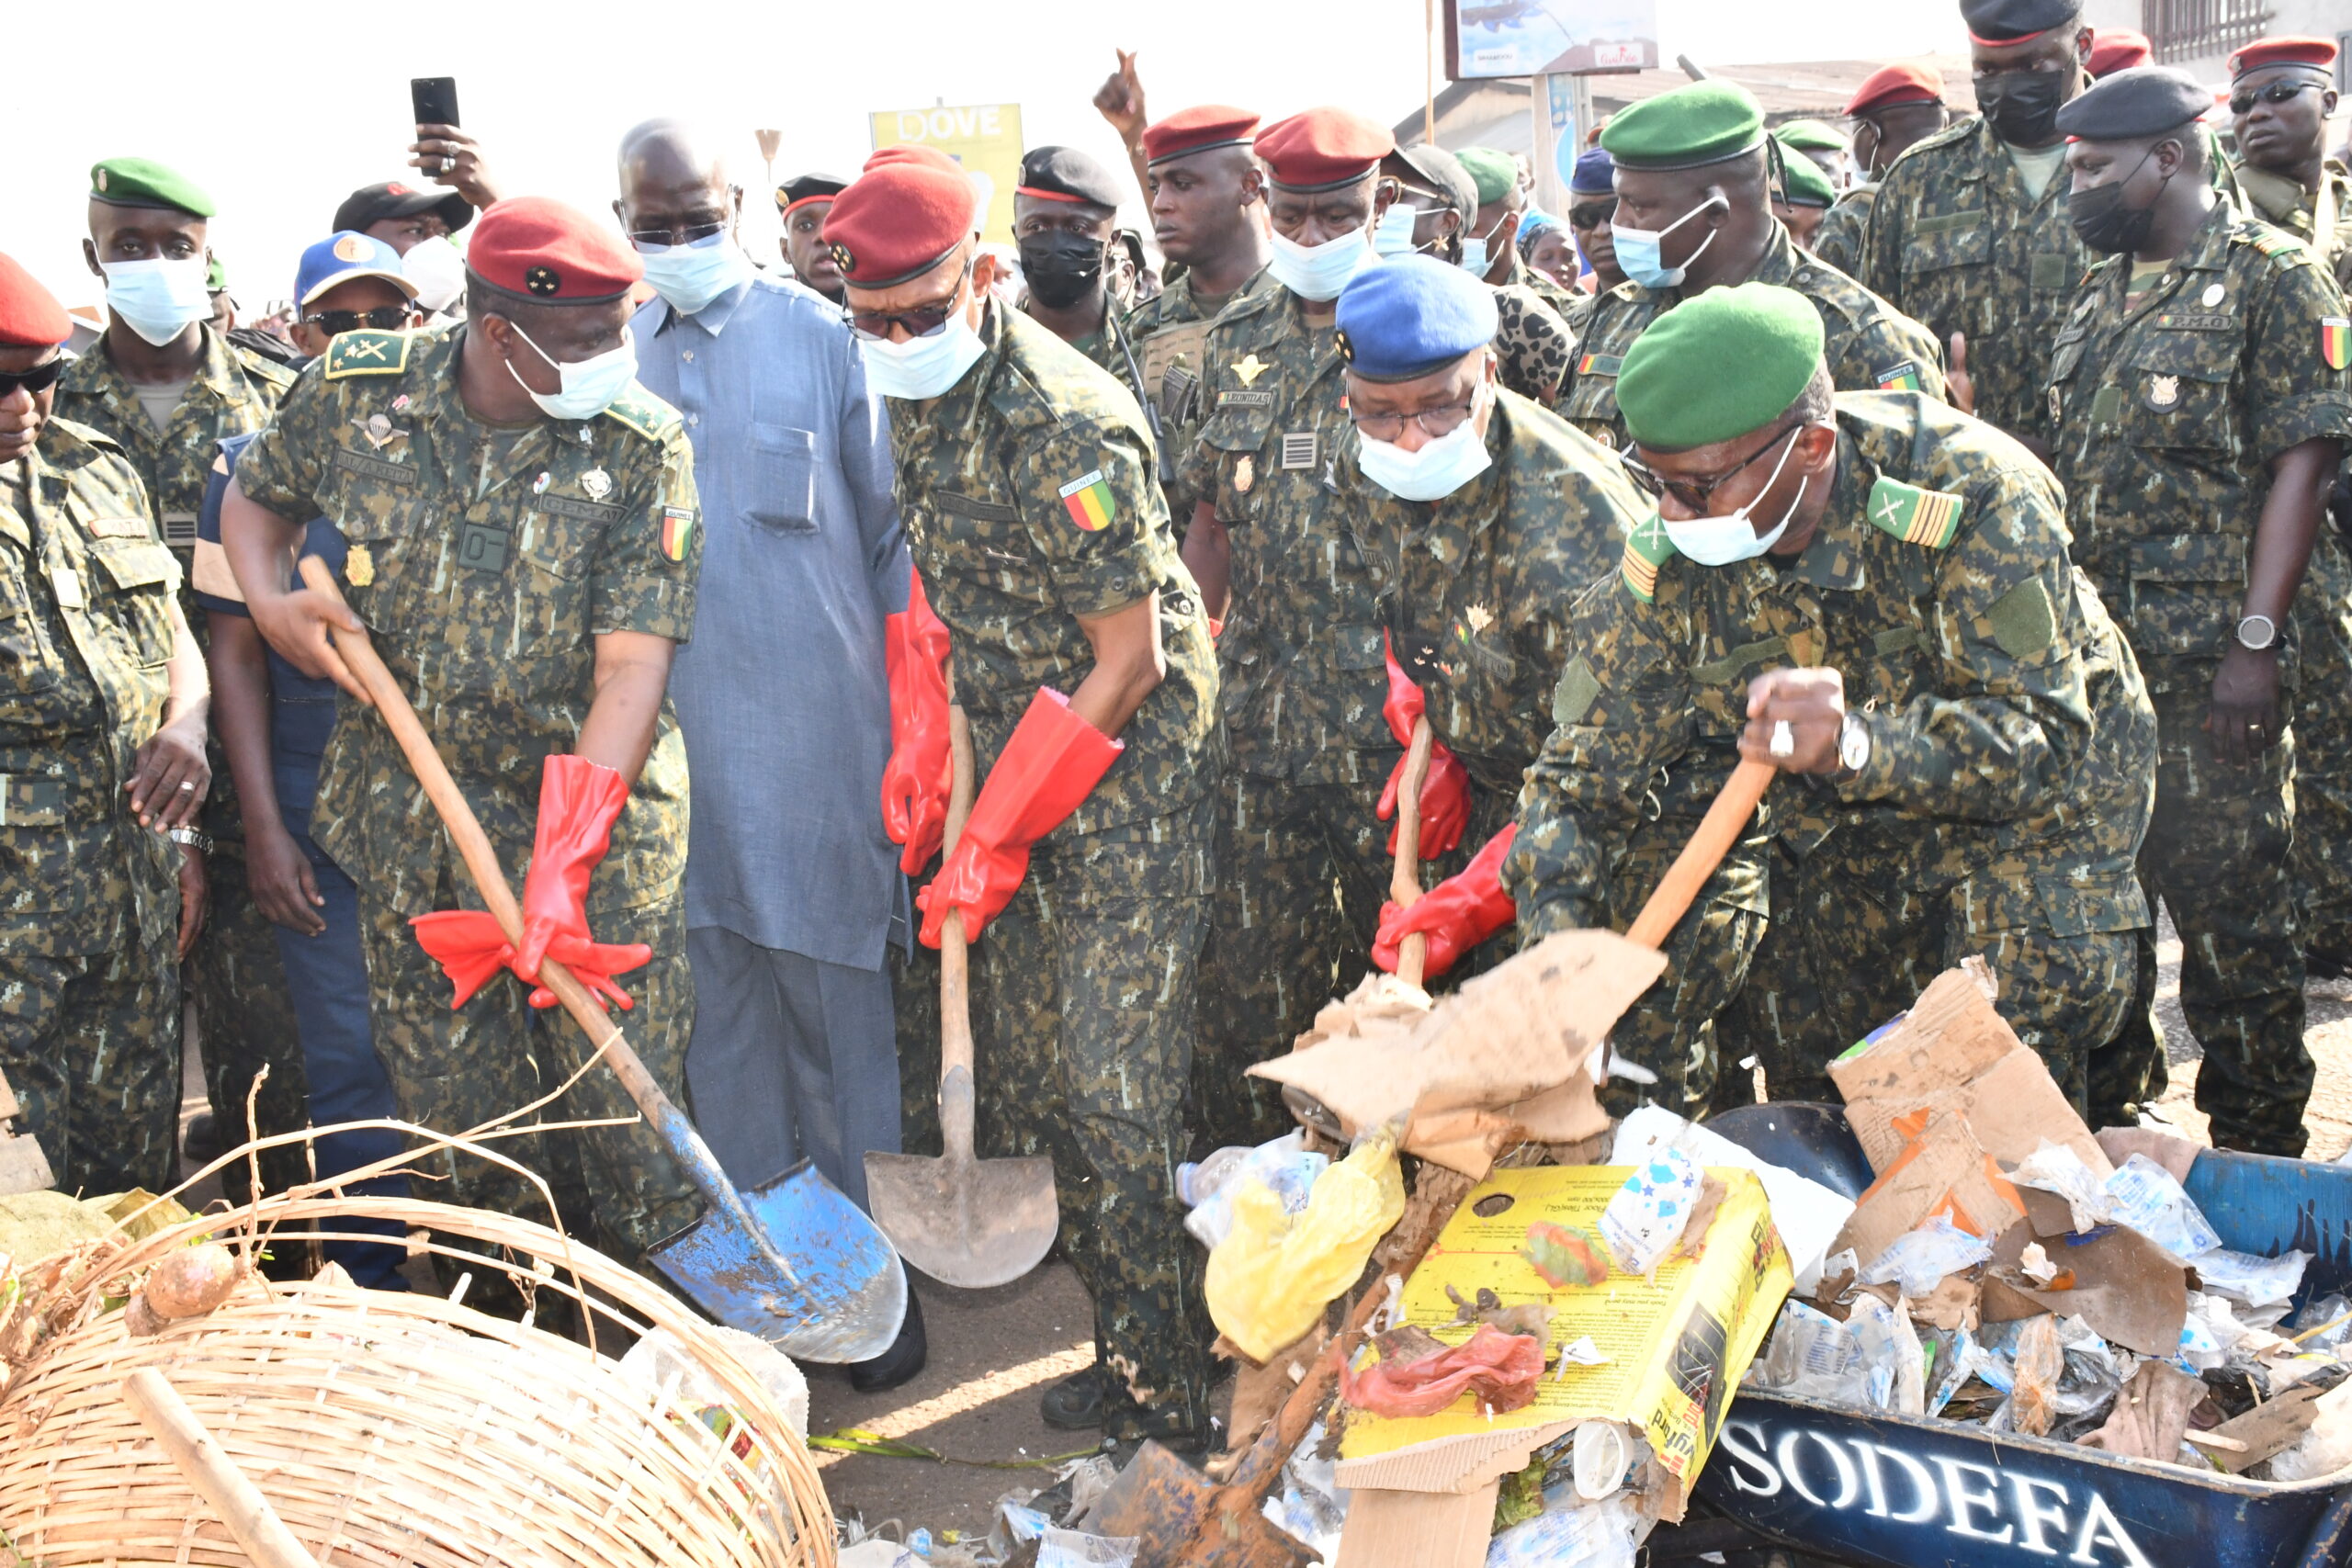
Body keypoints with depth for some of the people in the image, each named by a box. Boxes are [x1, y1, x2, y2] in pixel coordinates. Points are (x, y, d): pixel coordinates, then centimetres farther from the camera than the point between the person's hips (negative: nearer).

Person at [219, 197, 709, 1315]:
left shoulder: (643, 444, -12)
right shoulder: (353, 393, -4)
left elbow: (632, 669, -18)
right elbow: (256, 494, 18)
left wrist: (563, 863, -27)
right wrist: (270, 605, -4)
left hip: (604, 826, -2)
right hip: (413, 823, 2)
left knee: (626, 1114, 1)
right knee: (458, 1123, 10)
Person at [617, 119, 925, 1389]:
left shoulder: (816, 336, 1)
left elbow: (890, 530, 5)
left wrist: (909, 706, 2)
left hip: (812, 729, -2)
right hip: (670, 733, 2)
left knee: (835, 998, 4)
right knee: (714, 1007, 10)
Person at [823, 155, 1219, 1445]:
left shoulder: (1064, 426, -21)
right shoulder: (915, 401, 5)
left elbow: (1129, 661, -19)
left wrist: (994, 839, -16)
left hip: (1127, 782, -9)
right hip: (1019, 767, 9)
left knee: (1120, 1095, -7)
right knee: (1035, 1080, 12)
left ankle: (1172, 1392, 7)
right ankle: (1124, 1348, 25)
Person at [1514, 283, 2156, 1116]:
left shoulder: (1973, 493, -32)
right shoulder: (1664, 565, -20)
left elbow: (2040, 741, -36)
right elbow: (1582, 780, -16)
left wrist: (1854, 746, -55)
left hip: (2041, 792, -3)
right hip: (1844, 830, 4)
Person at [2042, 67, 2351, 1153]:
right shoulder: (2101, 293, 15)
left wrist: (2258, 639, -18)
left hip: (2207, 654, -7)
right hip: (2091, 646, 7)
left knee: (2230, 900, -1)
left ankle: (2257, 1156, 12)